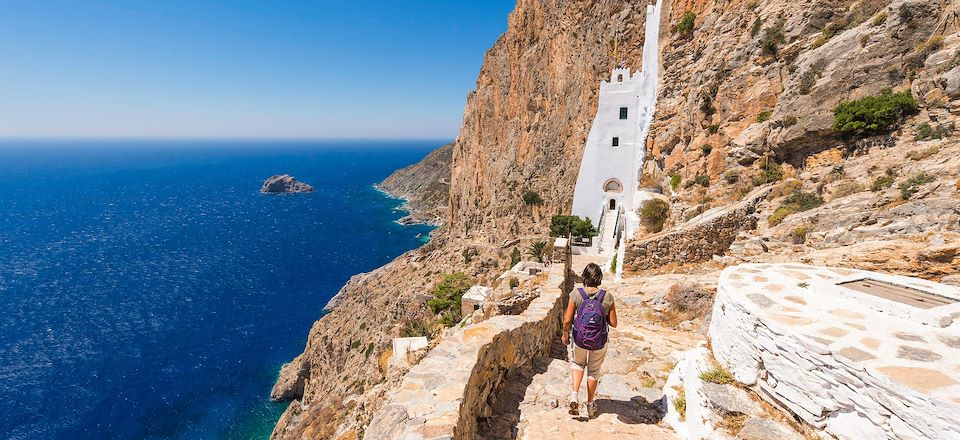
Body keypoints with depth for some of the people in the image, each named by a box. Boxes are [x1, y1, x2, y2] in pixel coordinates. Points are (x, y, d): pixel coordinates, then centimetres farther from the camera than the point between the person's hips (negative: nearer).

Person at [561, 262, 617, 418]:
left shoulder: (576, 294, -18)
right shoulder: (607, 297, -16)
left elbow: (567, 320, -14)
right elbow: (613, 323, -10)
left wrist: (565, 334, 4)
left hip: (579, 340, 0)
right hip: (600, 343, 1)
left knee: (577, 364, 28)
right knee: (594, 371, 23)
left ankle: (575, 395, 10)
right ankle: (590, 405, 38)